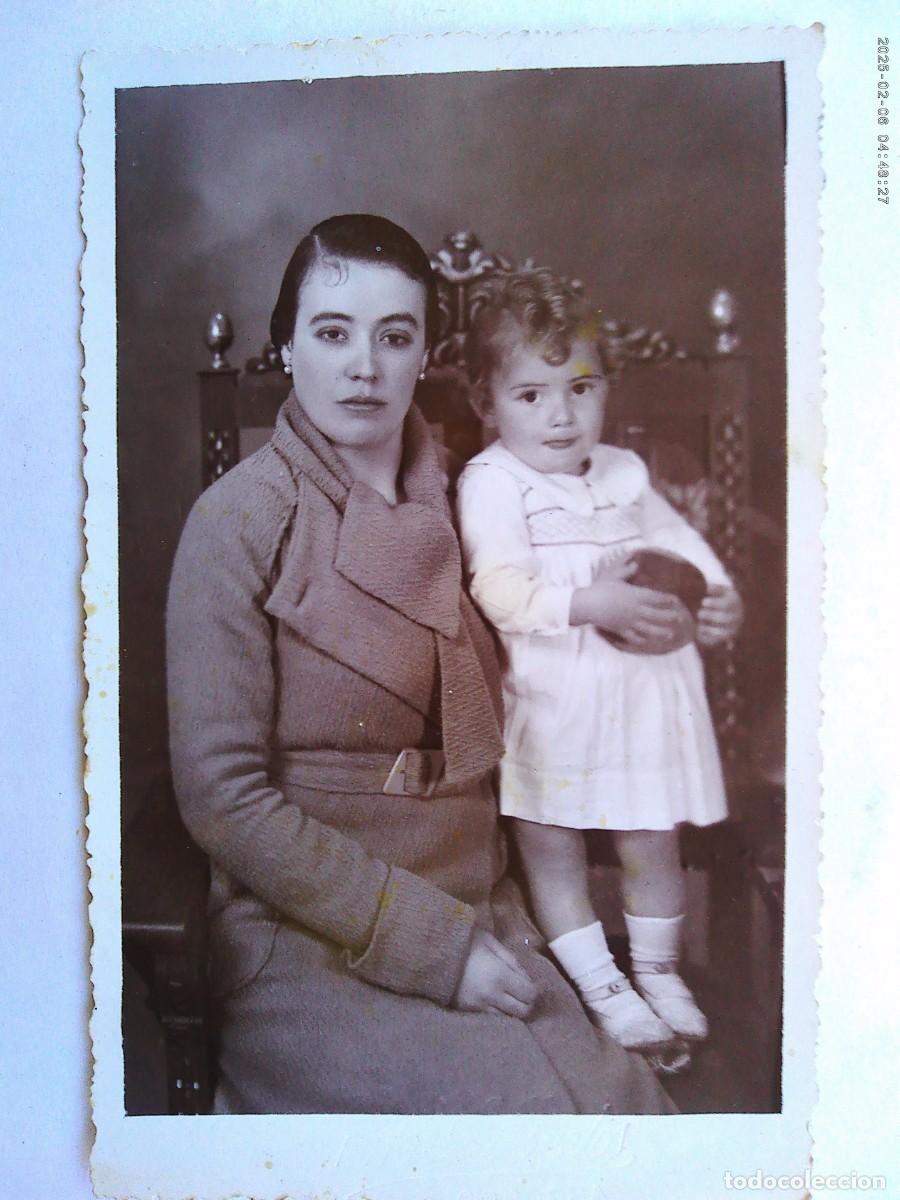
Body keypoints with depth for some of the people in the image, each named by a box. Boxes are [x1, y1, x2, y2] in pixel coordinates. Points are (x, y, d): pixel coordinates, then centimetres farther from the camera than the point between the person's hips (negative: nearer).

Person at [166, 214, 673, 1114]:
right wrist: (440, 944, -15)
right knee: (551, 1110, -21)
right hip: (306, 940, -5)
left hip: (474, 917, 5)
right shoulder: (239, 520, -9)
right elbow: (224, 796, -13)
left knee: (631, 1094, -15)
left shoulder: (441, 506, 9)